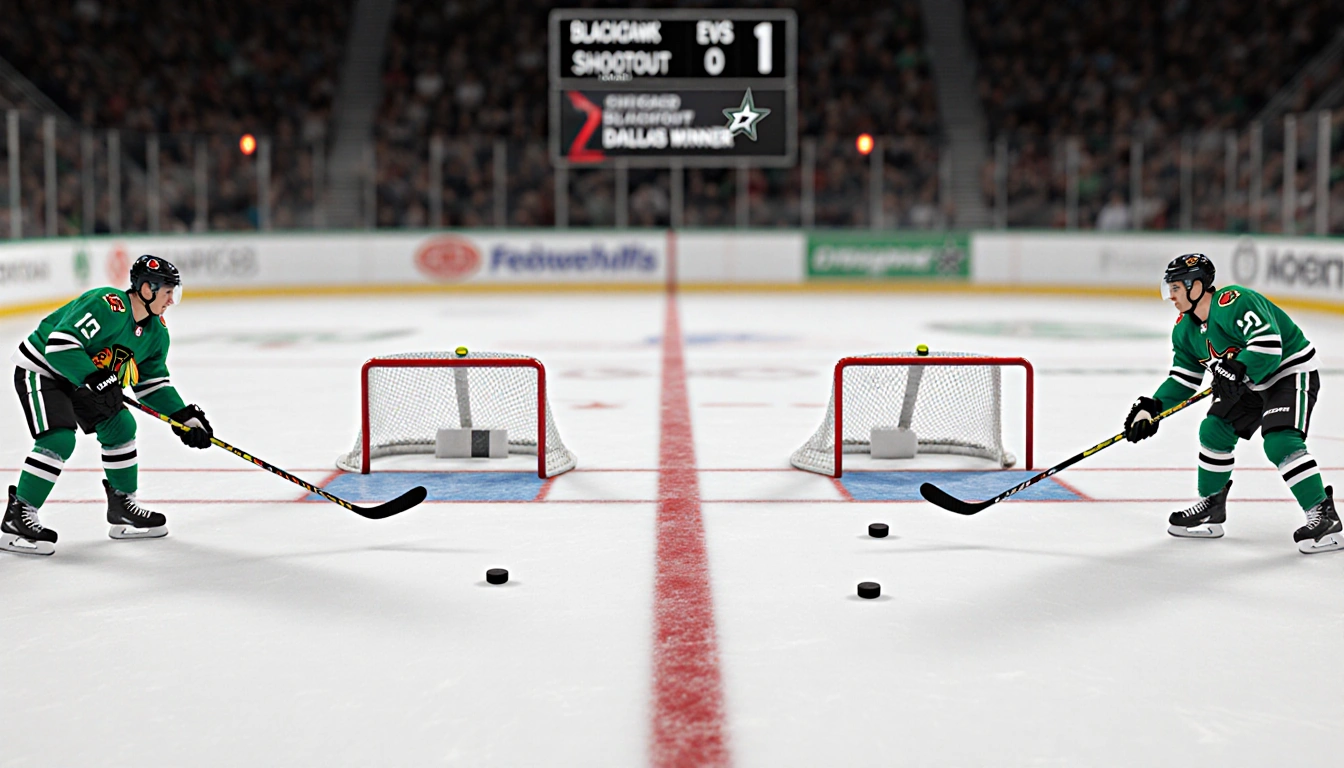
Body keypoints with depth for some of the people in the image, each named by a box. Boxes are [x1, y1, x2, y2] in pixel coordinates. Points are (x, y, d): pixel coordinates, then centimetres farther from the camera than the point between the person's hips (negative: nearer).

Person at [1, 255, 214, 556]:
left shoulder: (156, 331, 0)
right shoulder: (106, 306, -29)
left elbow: (153, 382, 8)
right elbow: (60, 343, -35)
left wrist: (184, 416, -2)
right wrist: (95, 380, -39)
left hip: (84, 379, 9)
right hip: (40, 370, -9)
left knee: (120, 426, 7)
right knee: (59, 438, -23)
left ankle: (122, 508, 21)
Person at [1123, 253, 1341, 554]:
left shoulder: (1234, 302, -28)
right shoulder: (1186, 328, 3)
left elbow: (1268, 343, -36)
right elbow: (1183, 377, 8)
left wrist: (1235, 370, -40)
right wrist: (1151, 408, -2)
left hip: (1292, 372, -10)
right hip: (1249, 382, 10)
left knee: (1280, 441, -25)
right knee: (1214, 430, 7)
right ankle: (1211, 507, 23)